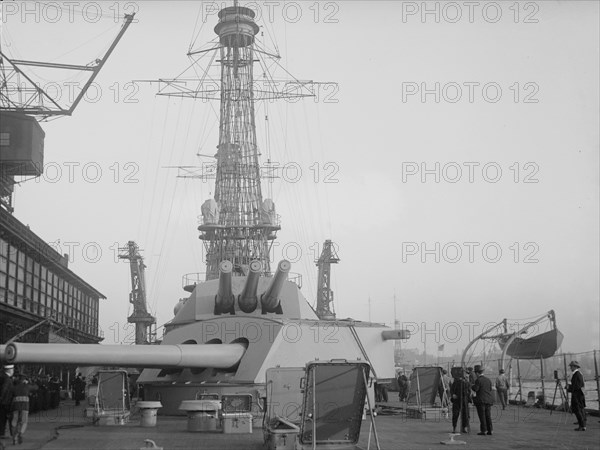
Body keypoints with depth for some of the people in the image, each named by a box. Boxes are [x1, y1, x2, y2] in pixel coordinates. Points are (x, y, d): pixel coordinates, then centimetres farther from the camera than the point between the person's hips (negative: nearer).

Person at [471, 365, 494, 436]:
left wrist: (472, 386, 4)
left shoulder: (478, 380, -11)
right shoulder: (488, 380, 9)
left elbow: (475, 389, -16)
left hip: (481, 400, -6)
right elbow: (490, 389, 12)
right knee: (488, 416, 9)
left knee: (482, 416, -2)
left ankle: (483, 430, -2)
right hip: (489, 400, 6)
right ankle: (489, 430, 9)